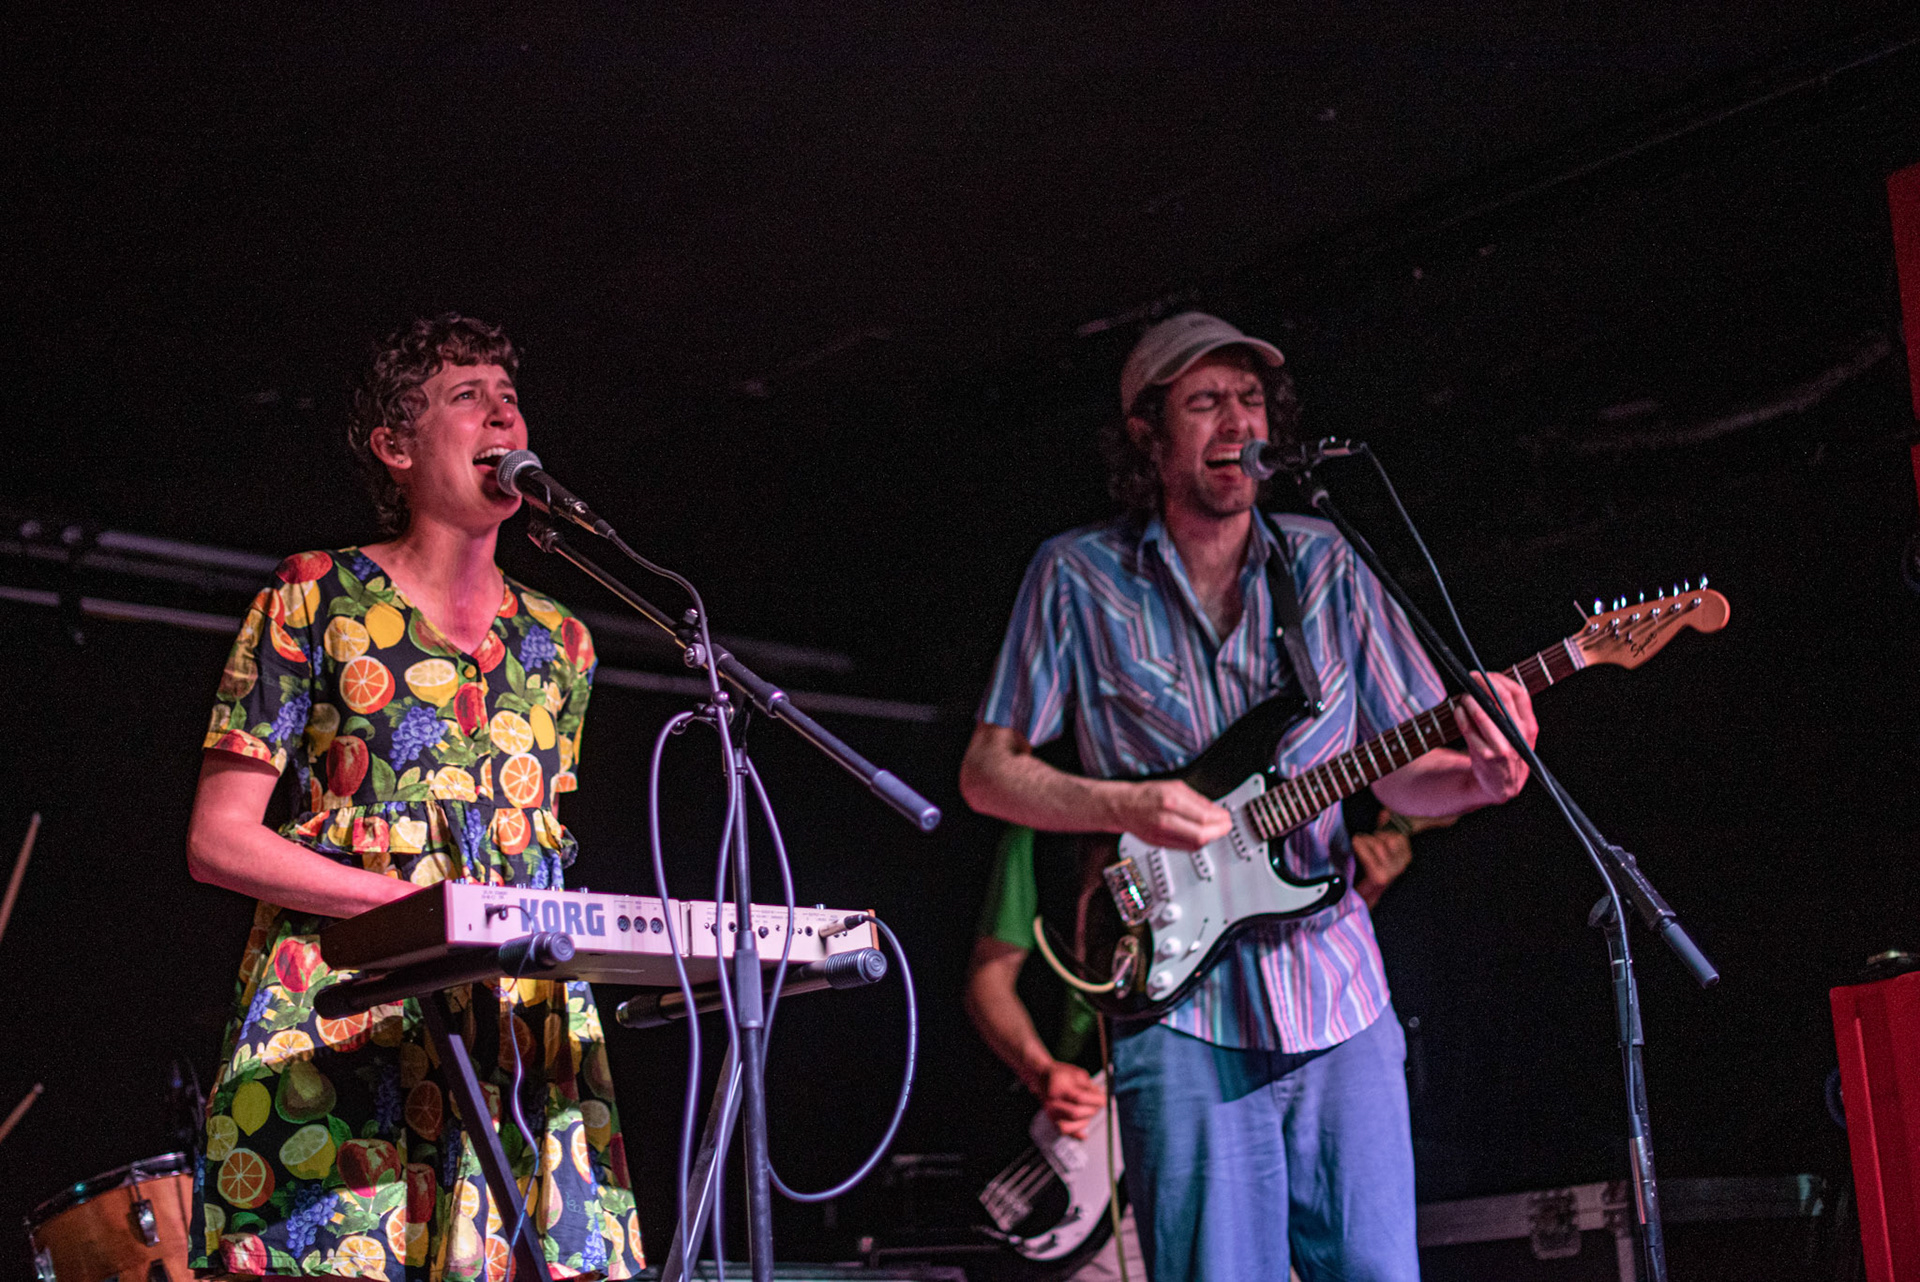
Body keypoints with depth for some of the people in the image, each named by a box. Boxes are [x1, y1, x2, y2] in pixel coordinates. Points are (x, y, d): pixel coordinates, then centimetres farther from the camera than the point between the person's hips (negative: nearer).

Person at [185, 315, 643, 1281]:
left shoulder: (558, 641, 18)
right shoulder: (314, 601, 3)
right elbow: (218, 841, -2)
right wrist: (419, 902, -11)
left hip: (526, 1031, 4)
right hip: (337, 1028, -4)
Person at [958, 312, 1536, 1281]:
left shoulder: (1324, 568, 10)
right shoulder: (1078, 576, 2)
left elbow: (1400, 771, 11)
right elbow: (986, 773, 3)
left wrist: (1480, 776, -11)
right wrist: (1125, 807, -14)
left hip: (1339, 996, 3)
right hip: (1181, 999, -3)